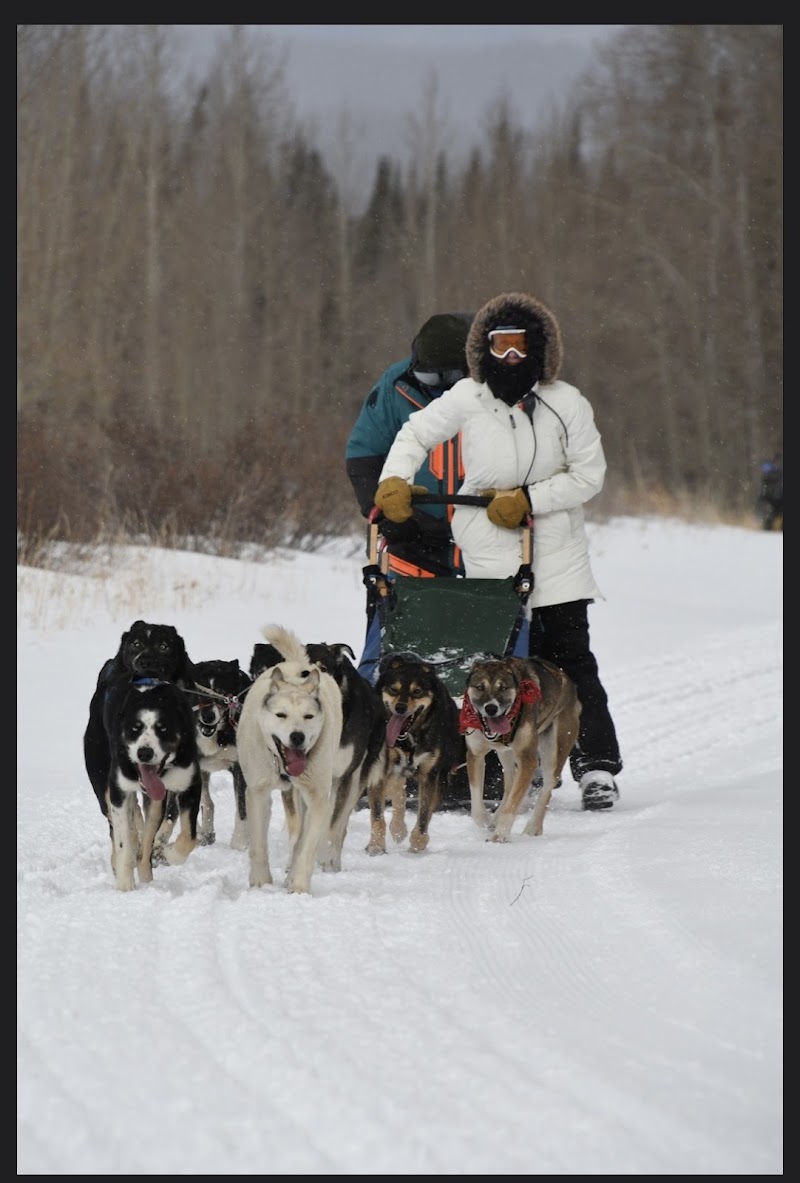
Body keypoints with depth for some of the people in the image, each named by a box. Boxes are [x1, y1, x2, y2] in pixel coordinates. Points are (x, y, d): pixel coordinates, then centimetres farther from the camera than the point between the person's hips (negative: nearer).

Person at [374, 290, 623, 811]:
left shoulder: (567, 404, -4)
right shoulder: (467, 399, -2)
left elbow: (588, 475, -3)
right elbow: (415, 434, 11)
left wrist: (528, 500, -11)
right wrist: (395, 481, -5)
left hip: (556, 550, 0)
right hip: (490, 550, 0)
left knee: (569, 654, -3)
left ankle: (597, 764, -1)